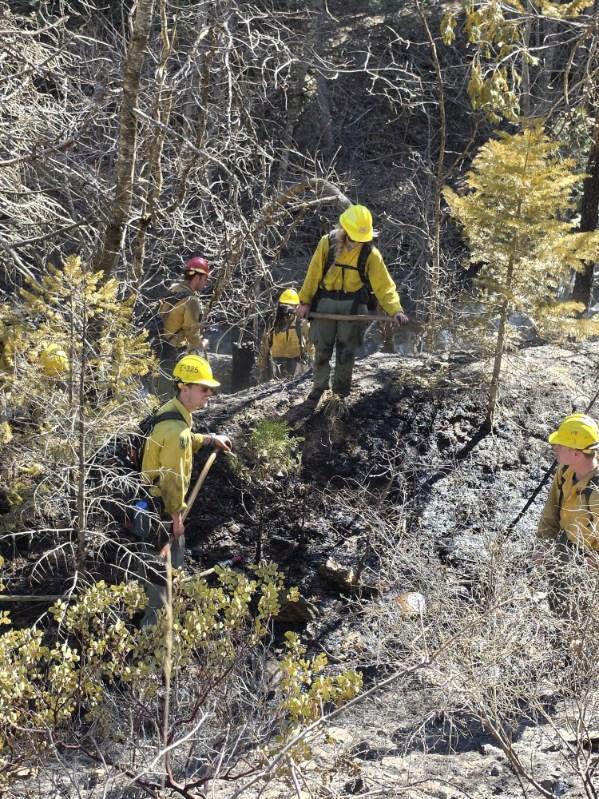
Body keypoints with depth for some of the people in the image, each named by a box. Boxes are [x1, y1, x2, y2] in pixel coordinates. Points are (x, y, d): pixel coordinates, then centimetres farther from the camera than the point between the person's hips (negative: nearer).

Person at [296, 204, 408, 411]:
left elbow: (384, 285, -13)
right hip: (325, 302, 1)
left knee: (346, 351, 4)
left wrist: (396, 310, -25)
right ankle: (319, 388, 24)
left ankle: (341, 392, 19)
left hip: (353, 305, 0)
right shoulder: (327, 243, -9)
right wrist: (305, 301, 1)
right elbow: (314, 274, -1)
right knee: (322, 350, 7)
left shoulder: (370, 253, -10)